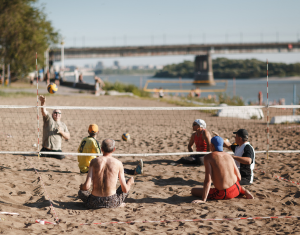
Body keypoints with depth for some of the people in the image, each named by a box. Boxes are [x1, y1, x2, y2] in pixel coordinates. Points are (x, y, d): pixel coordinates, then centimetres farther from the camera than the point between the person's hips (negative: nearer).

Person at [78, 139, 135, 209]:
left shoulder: (94, 161, -2)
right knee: (129, 182, 24)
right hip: (112, 203, 0)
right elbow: (125, 190, 0)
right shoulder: (118, 163, -3)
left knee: (81, 192, 35)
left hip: (95, 203, 0)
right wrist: (130, 182, 23)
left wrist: (81, 187, 15)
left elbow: (87, 186, -10)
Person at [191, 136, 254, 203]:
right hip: (235, 190, 6)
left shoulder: (208, 157, -9)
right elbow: (238, 177, 10)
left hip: (222, 194, -6)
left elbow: (208, 180, -18)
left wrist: (203, 200, -21)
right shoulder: (228, 156, 7)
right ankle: (244, 191, 7)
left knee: (193, 190, 12)